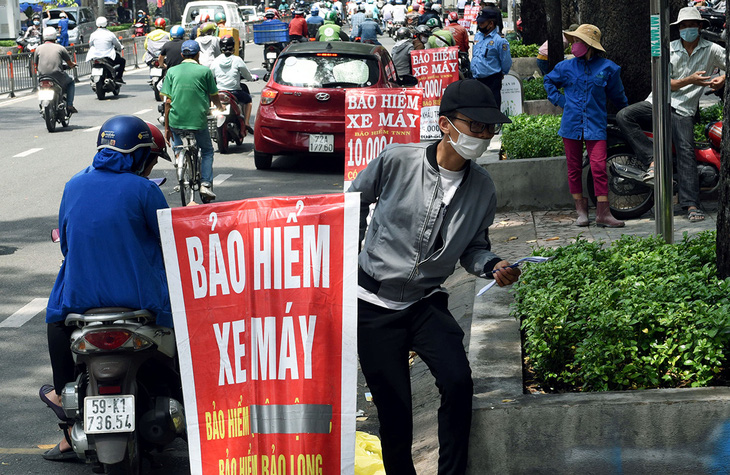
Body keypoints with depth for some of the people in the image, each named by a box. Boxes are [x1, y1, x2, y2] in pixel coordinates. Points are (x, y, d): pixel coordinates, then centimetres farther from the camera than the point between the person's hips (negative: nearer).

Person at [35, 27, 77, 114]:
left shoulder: (38, 49, 8)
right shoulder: (60, 48, 3)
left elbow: (36, 65, 16)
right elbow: (70, 63, 11)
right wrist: (73, 64, 36)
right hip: (58, 78, -2)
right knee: (70, 82, 28)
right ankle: (69, 105, 14)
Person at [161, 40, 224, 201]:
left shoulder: (172, 71, 4)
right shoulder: (205, 71, 0)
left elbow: (168, 101, 0)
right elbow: (213, 96, 9)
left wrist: (167, 127, 6)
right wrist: (220, 107, 33)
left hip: (176, 120, 1)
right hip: (198, 119, -1)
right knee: (207, 151, 18)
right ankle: (206, 183, 3)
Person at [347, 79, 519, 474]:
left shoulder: (482, 189, -4)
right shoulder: (396, 161, -14)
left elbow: (473, 248, 8)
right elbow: (353, 204, 3)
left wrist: (493, 266, -13)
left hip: (426, 304, 2)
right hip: (375, 304, -2)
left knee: (458, 382, -18)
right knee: (394, 405, -1)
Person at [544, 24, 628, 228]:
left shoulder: (608, 68, 1)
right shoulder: (566, 67, 7)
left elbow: (617, 96, 14)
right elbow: (549, 81, 25)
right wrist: (559, 100, 12)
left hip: (595, 125, -3)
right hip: (571, 125, 3)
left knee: (599, 167, -11)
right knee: (574, 169, 6)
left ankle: (603, 214, -9)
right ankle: (581, 211, 15)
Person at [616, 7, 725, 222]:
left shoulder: (711, 49, 3)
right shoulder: (668, 49, 3)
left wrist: (722, 78, -18)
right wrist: (690, 80, -18)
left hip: (683, 110, -1)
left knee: (686, 150, -17)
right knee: (624, 116, -23)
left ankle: (691, 205, -19)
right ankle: (653, 160, -26)